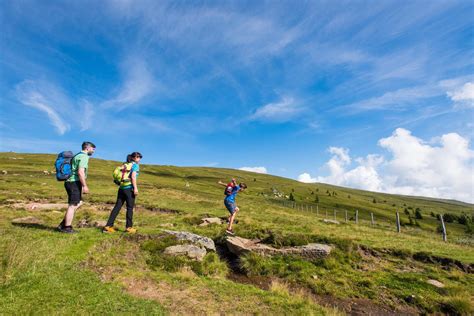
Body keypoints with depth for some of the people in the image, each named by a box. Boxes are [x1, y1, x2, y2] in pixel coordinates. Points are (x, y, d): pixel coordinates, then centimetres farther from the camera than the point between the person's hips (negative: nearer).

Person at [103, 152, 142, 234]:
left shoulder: (125, 164, 19)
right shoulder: (135, 165, -3)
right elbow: (133, 177, -14)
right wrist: (135, 188, -16)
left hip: (121, 187, 7)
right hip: (129, 188, -7)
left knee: (117, 207, 8)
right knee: (130, 208, 2)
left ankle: (108, 226, 9)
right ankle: (128, 227, 8)